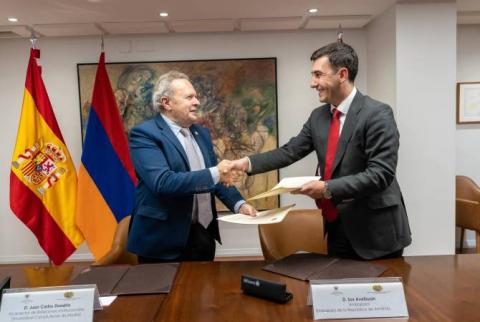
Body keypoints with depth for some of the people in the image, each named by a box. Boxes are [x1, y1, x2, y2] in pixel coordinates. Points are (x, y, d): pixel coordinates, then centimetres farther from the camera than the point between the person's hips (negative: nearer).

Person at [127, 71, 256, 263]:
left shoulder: (201, 133, 10)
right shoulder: (144, 134, -12)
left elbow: (218, 177, 14)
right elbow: (162, 182, -26)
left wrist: (239, 204, -2)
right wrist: (214, 173, -24)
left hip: (204, 235, 7)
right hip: (164, 241, -7)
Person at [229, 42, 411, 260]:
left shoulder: (377, 113, -15)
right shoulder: (318, 116, 7)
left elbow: (381, 173, -21)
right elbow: (290, 151, 4)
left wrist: (328, 188, -26)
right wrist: (248, 163, -8)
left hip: (375, 231, -6)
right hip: (337, 228, 6)